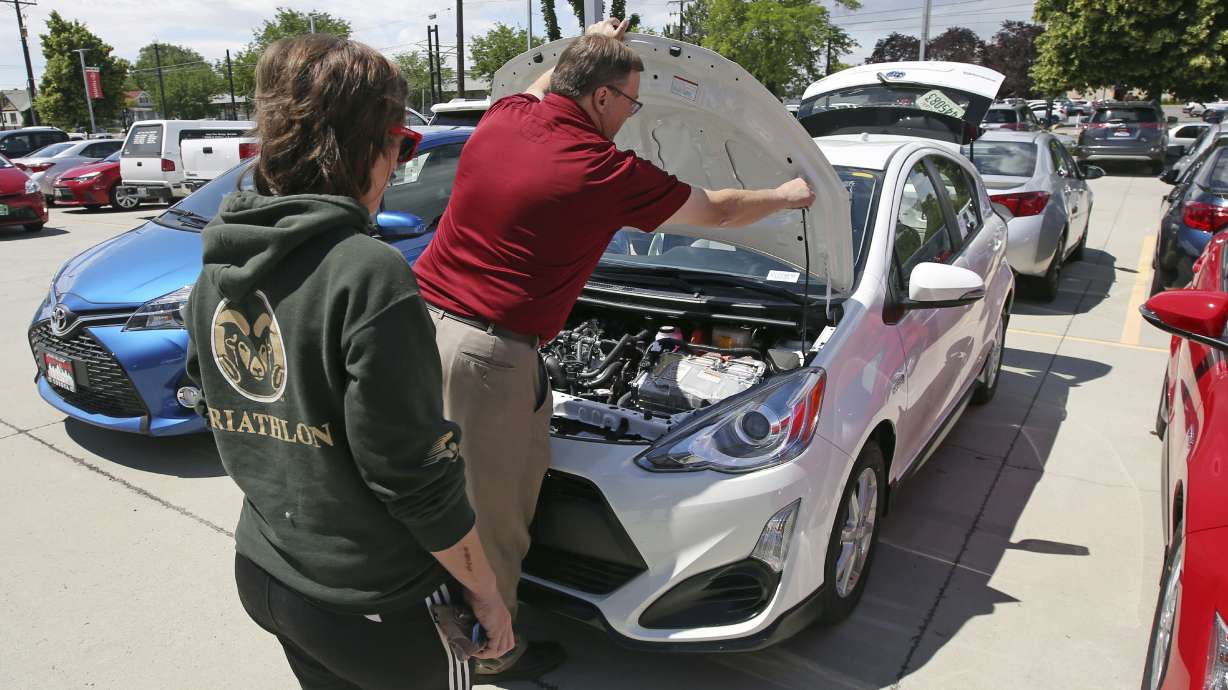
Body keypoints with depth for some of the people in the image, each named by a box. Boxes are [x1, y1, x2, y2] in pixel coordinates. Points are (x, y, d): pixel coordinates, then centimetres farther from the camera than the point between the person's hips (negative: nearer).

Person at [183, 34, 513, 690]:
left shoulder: (216, 268, -2)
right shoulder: (367, 273, -26)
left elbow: (215, 408, 10)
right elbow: (415, 475, -23)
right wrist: (486, 592, -11)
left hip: (260, 573, 7)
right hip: (376, 610, -7)